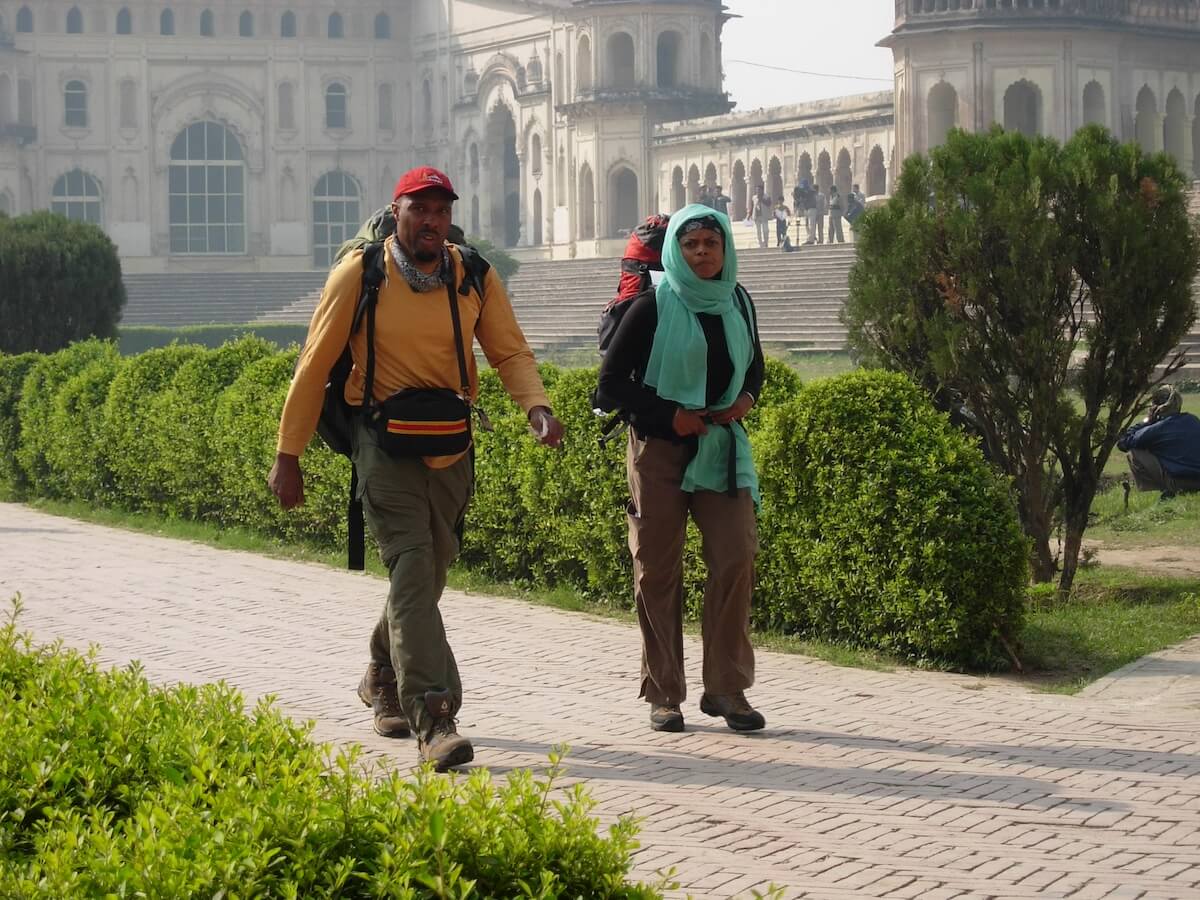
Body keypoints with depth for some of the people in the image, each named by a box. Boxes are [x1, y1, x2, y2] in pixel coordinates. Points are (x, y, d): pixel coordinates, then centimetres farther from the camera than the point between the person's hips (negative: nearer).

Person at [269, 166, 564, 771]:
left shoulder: (475, 278, 1)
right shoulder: (360, 274, -9)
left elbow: (509, 351, -4)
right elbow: (314, 366, -4)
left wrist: (536, 406, -26)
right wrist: (288, 457, -3)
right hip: (384, 441, -4)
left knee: (428, 571, 15)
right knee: (412, 569, -17)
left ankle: (383, 681, 42)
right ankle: (432, 720, -22)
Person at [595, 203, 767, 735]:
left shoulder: (737, 304, 8)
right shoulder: (653, 308, -5)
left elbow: (753, 366, 24)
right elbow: (611, 382, -4)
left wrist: (746, 398, 2)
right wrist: (669, 415, -13)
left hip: (721, 448, 3)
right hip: (659, 449, -3)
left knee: (736, 557, -8)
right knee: (658, 570, 0)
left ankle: (727, 688, 1)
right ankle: (663, 695, 8)